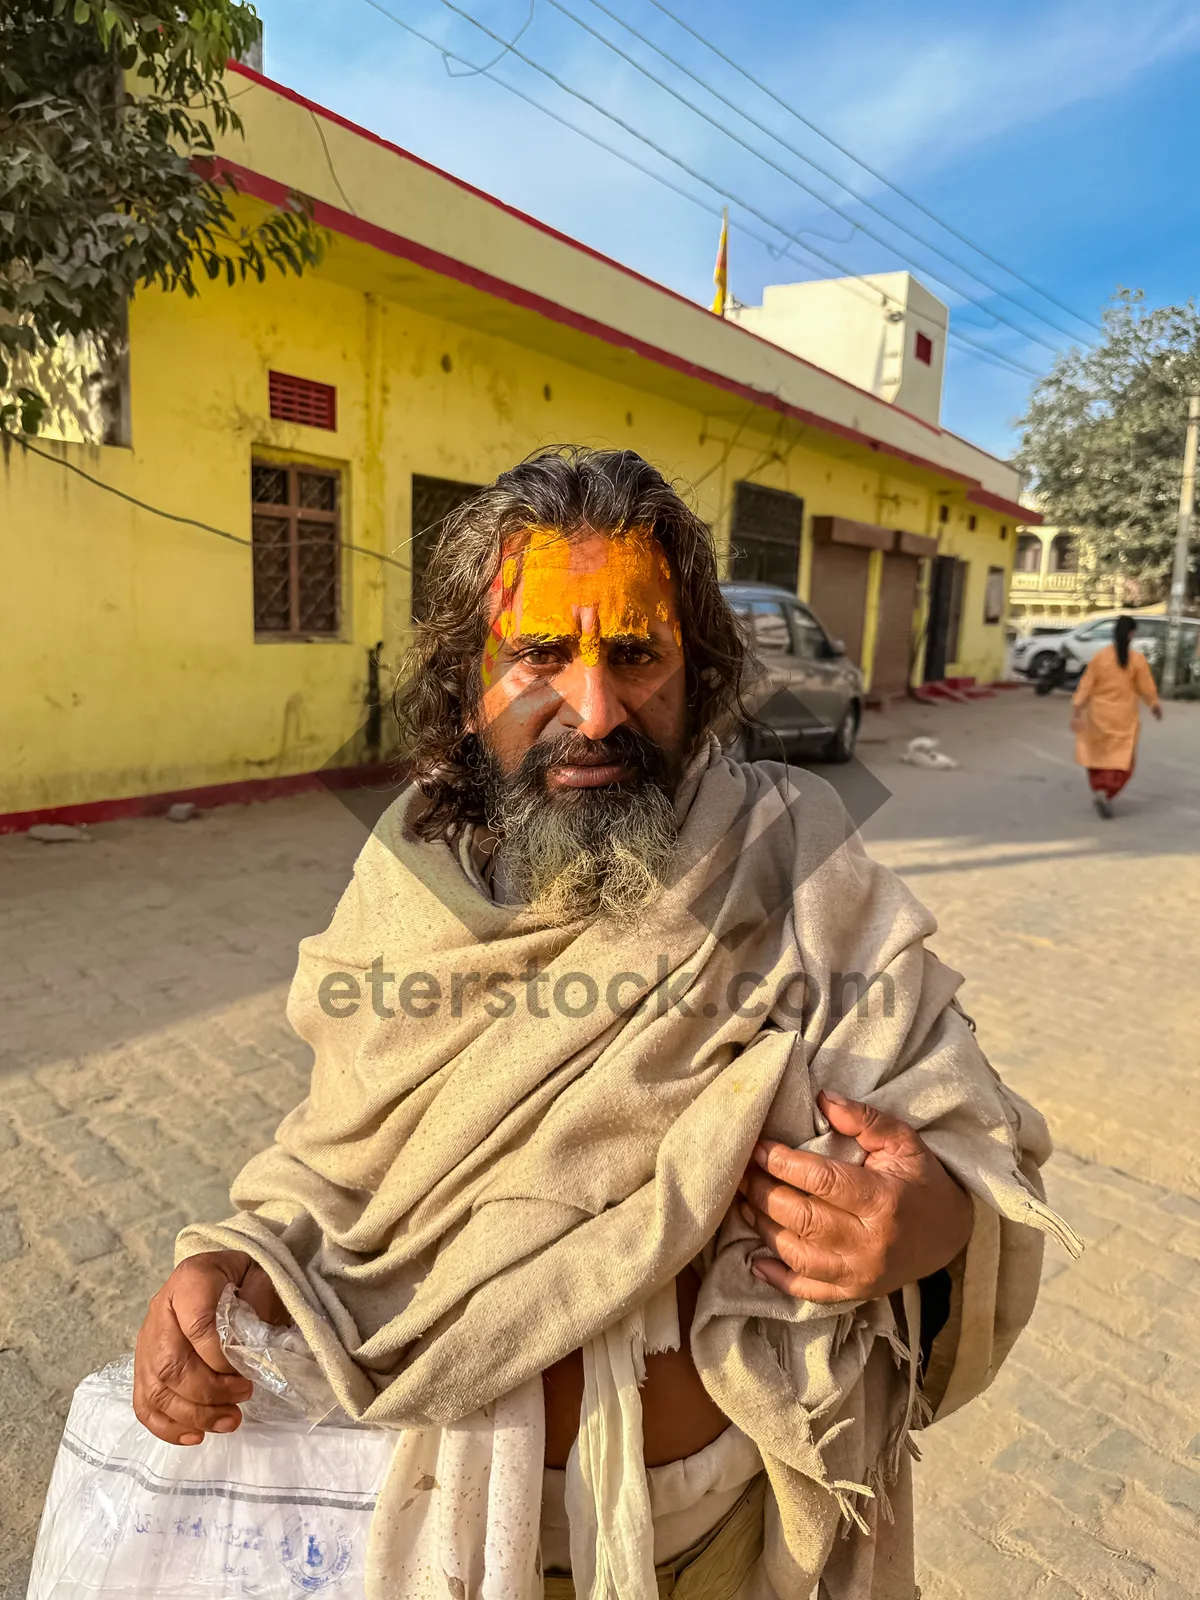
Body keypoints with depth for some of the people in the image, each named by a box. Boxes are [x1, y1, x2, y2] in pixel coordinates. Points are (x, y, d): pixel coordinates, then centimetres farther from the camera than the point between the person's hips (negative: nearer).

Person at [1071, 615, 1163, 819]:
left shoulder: (1099, 656, -5)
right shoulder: (1137, 659, -8)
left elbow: (1086, 685, -5)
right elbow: (1147, 689, -1)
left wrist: (1078, 712, 0)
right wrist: (1156, 707, 16)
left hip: (1099, 714, 2)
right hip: (1124, 717, -2)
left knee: (1097, 753, 20)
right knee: (1122, 759, 5)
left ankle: (1098, 790, 18)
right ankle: (1107, 794, -12)